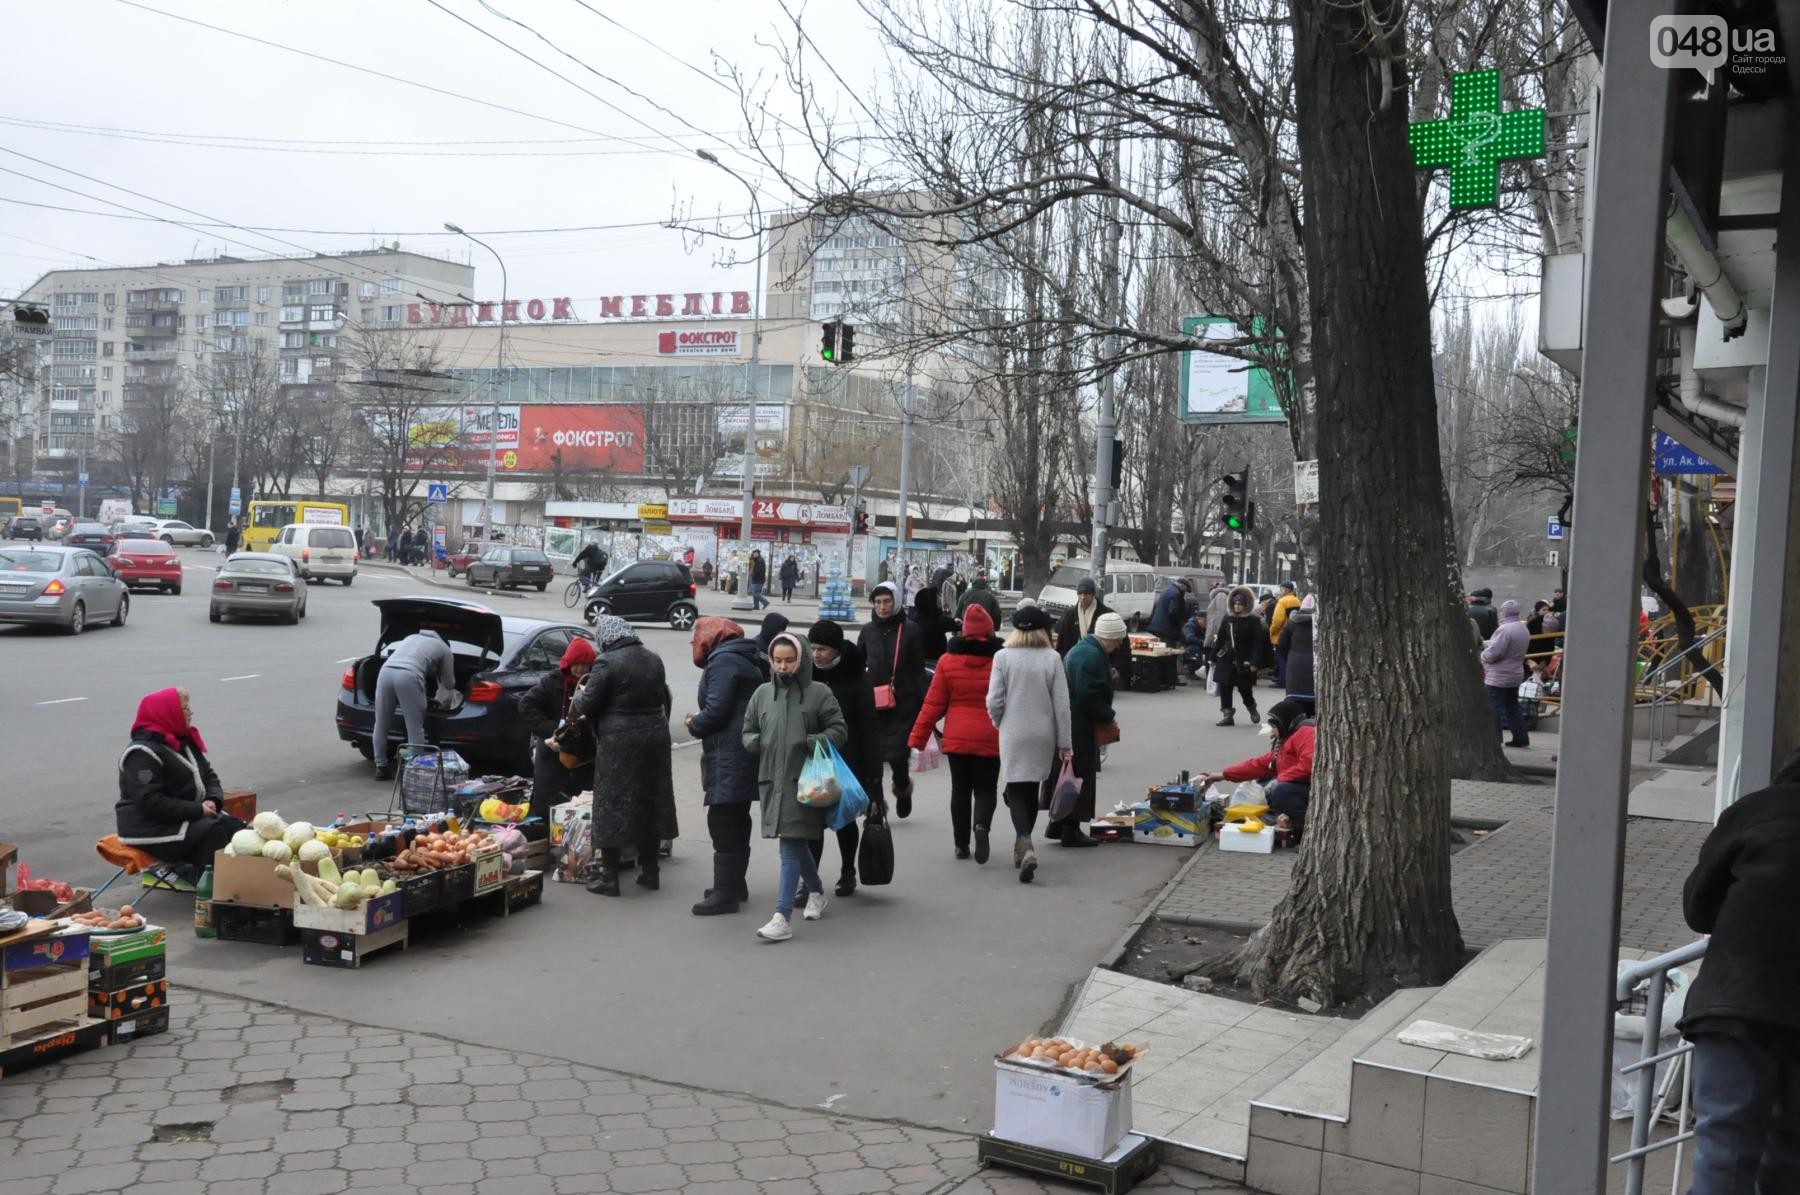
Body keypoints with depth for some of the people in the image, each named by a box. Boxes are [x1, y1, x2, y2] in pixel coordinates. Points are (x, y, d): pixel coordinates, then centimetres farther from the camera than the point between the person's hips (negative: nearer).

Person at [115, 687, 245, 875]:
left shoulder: (186, 741, 12)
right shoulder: (143, 754, -17)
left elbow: (209, 776, 16)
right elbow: (151, 803, -25)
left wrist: (213, 800, -7)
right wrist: (198, 810, -24)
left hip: (190, 816, 9)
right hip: (152, 827, -9)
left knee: (233, 826, -13)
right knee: (214, 833, -27)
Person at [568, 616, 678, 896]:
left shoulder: (607, 663, -14)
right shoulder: (654, 659, 8)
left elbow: (587, 705, -11)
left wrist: (579, 695, 9)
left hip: (619, 741, -6)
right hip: (655, 735, 7)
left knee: (613, 805, 2)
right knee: (649, 801, 15)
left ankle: (609, 877, 6)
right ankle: (650, 872, 23)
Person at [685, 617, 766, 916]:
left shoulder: (723, 661, -12)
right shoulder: (743, 658, 19)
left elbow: (716, 710, -20)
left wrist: (694, 724, -2)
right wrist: (701, 723, 16)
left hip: (729, 756, -10)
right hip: (744, 751, 10)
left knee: (723, 822, -8)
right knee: (736, 821, 17)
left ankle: (726, 892, -8)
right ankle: (735, 884, 26)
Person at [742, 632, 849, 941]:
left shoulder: (819, 693, -3)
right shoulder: (762, 694, 8)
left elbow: (839, 731, 0)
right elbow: (748, 729, 18)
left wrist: (815, 742, -17)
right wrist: (754, 742, -4)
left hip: (803, 781, -4)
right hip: (772, 780, 4)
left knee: (791, 848, -9)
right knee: (797, 844, 18)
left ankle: (782, 918, -11)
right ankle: (816, 892, 42)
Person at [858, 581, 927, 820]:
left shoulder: (909, 632, -3)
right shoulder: (868, 631, 7)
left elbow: (918, 670, -1)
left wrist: (922, 703, -4)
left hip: (903, 704, -3)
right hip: (872, 703, 3)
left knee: (897, 754, -5)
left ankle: (902, 786, 26)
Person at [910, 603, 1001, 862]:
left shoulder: (947, 660, -4)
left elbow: (933, 703, -3)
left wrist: (917, 739, 1)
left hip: (956, 738, 1)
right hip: (990, 740, -1)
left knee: (960, 790, 14)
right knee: (986, 789, 10)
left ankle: (961, 844, 16)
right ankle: (981, 825, -17)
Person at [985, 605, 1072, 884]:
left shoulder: (1003, 657, -7)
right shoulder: (1052, 658, -4)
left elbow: (994, 701, -8)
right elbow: (1061, 704, -4)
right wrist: (1065, 743, 2)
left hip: (1013, 735, -2)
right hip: (1043, 735, 2)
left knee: (1016, 791, 0)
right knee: (1032, 790, 17)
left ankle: (1025, 847, -22)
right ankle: (1022, 847, 28)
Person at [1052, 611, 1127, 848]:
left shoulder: (1081, 649, 16)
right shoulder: (1092, 656, -19)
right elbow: (1089, 696, -24)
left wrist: (1105, 715, 15)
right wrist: (1108, 717, -10)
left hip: (1067, 722, 11)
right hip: (1079, 727, -11)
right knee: (1080, 775, -2)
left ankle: (1057, 824, 24)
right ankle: (1070, 830, 4)